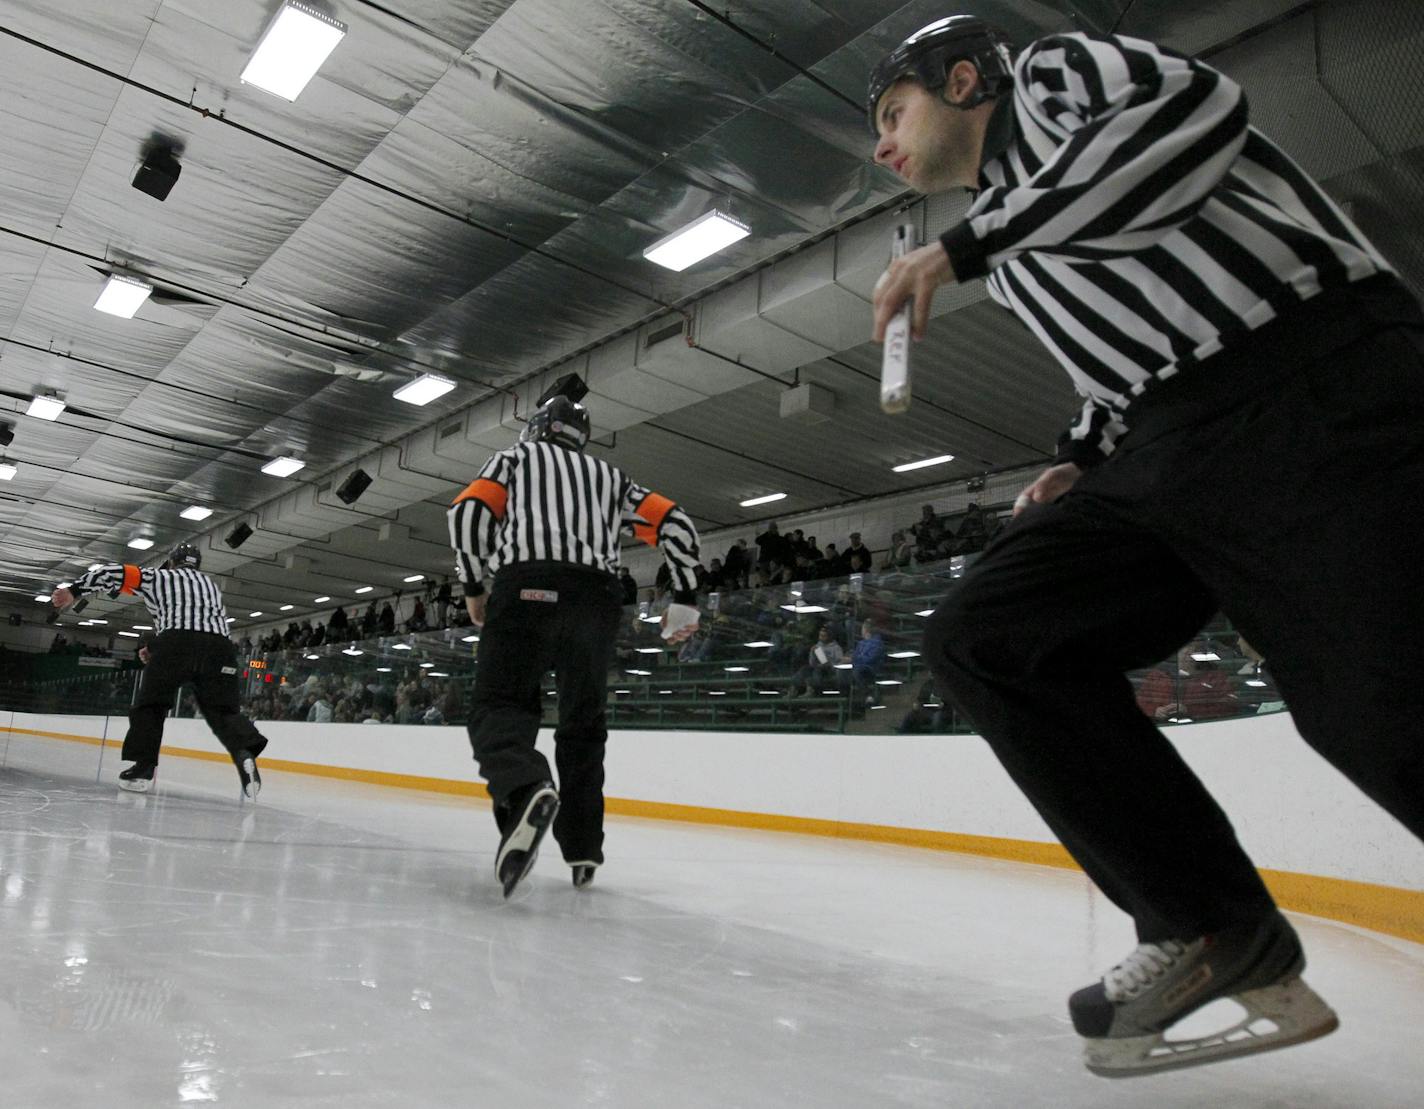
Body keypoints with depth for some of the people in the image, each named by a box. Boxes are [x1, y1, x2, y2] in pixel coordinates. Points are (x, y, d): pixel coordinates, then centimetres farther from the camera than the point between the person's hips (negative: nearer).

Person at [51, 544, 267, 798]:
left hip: (174, 644, -2)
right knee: (223, 710, 2)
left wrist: (74, 591, 15)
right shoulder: (211, 584, 37)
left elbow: (116, 572, 12)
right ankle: (245, 753, -25)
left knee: (150, 705, 17)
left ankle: (141, 768, 11)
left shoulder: (157, 577, 26)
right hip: (218, 648, 2)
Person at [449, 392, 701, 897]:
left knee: (498, 705, -3)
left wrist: (473, 587, 15)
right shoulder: (609, 474, 31)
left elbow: (469, 510, 6)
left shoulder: (515, 455, 24)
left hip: (528, 588, -3)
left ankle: (526, 789, -34)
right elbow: (672, 521, 18)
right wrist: (685, 599, 17)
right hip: (598, 599, 3)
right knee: (582, 724, 14)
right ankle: (582, 849, 12)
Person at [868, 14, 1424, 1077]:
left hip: (1321, 382, -8)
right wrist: (1085, 461, 12)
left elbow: (1193, 109, -10)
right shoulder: (1015, 255, 30)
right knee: (988, 634, -4)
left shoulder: (1056, 69, 11)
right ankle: (1215, 931, -1)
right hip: (1170, 451, 8)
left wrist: (967, 244, -12)